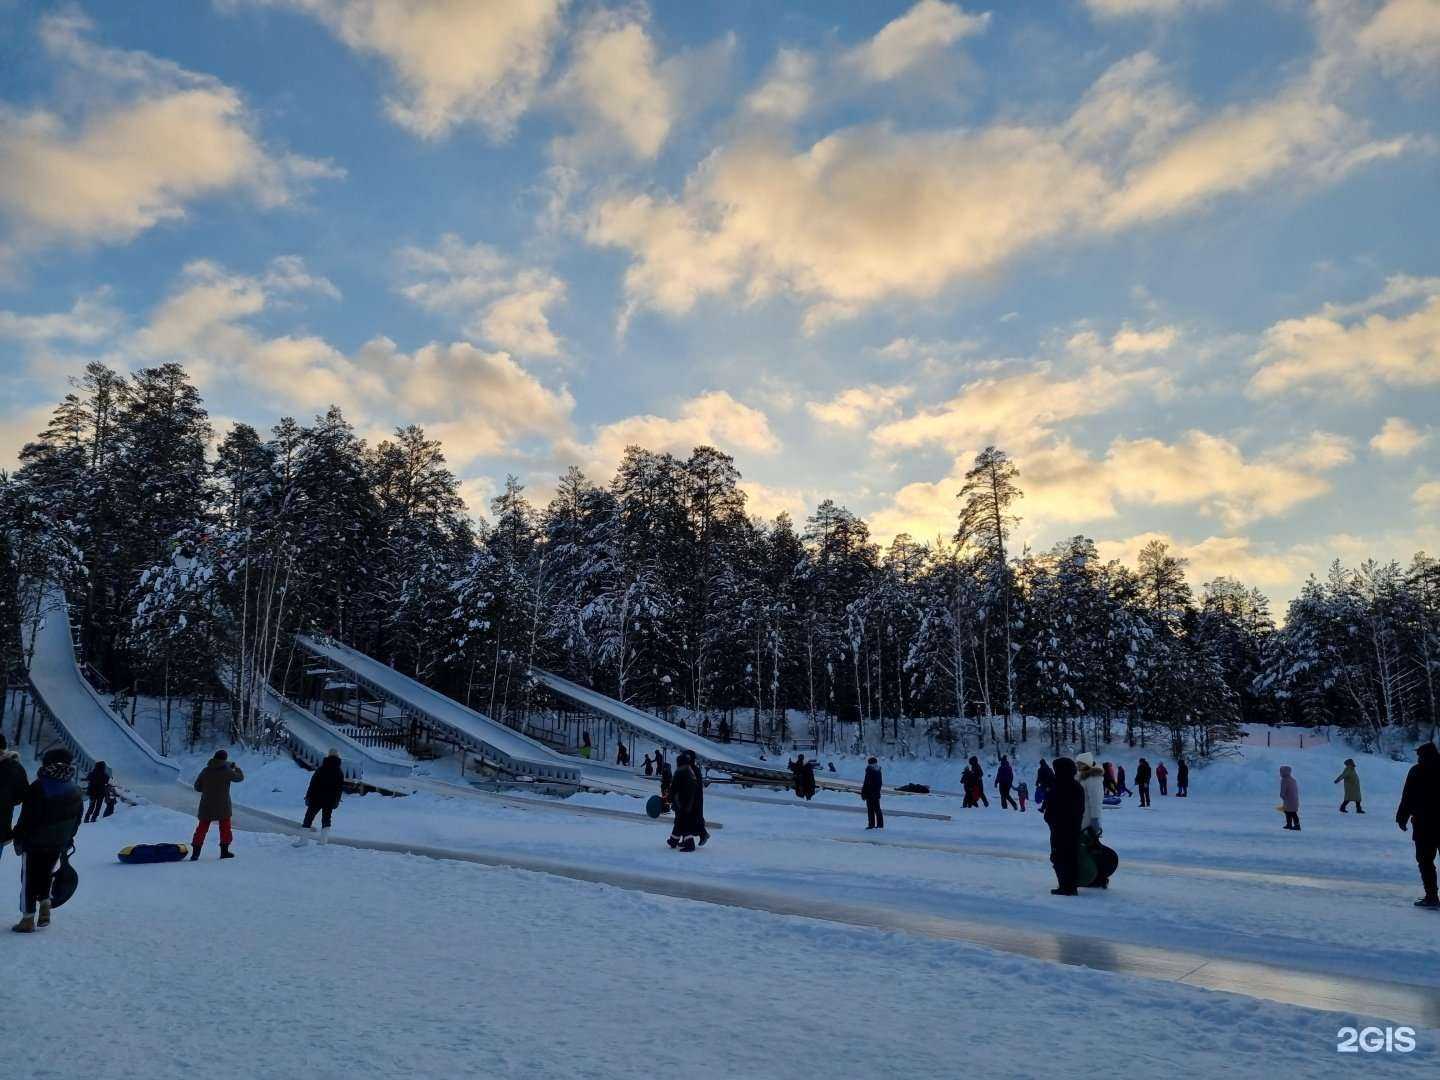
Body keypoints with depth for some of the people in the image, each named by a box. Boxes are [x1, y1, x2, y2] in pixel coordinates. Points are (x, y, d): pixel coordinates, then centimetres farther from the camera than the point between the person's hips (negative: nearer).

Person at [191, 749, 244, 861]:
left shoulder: (205, 771, -2)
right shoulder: (227, 771, -11)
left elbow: (197, 787, 3)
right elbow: (240, 777, 5)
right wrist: (236, 767, 23)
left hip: (206, 805, 3)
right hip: (222, 806, -3)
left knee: (202, 828, 11)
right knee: (225, 827, 12)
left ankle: (195, 853, 7)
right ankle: (224, 851, 15)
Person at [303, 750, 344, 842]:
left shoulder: (320, 769, -7)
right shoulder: (340, 773, 3)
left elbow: (312, 784, -8)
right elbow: (340, 789, 8)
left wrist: (308, 796, -1)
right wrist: (336, 801, 17)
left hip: (316, 799, -3)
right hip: (330, 801, 3)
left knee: (309, 817, 7)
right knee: (326, 820, 13)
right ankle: (324, 841, 8)